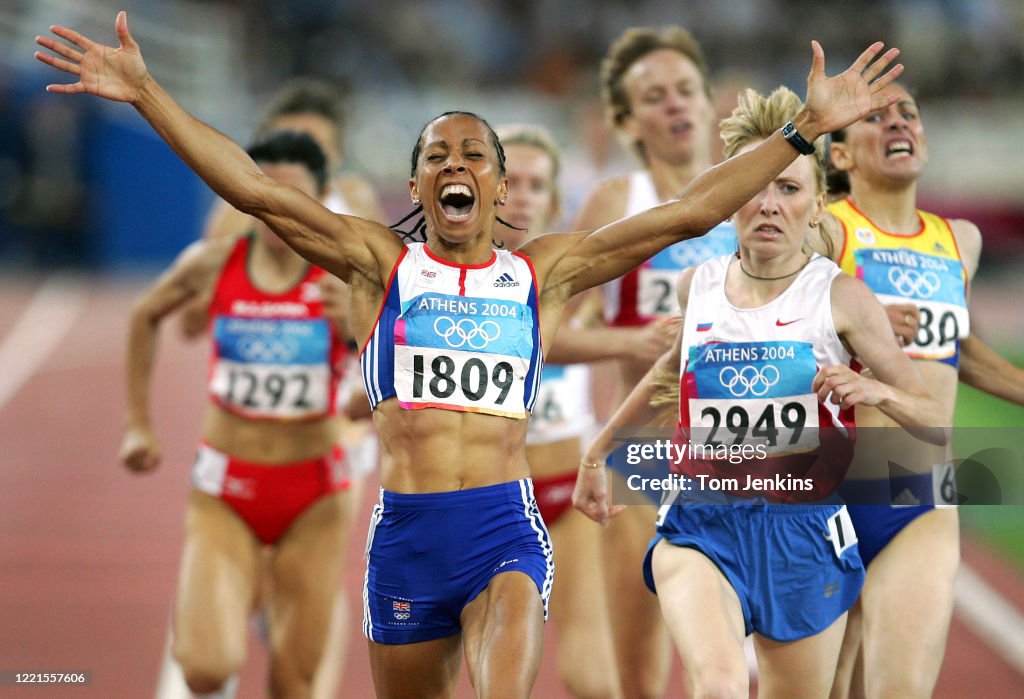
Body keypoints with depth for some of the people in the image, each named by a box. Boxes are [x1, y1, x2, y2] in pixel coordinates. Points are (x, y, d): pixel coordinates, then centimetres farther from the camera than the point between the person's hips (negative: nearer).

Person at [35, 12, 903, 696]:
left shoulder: (544, 272, 10)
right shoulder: (380, 263, 9)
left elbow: (689, 211, 8)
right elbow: (257, 191, 1)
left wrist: (806, 128, 4)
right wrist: (147, 94, -7)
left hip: (504, 527, -1)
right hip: (403, 533, 1)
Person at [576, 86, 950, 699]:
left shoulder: (842, 298, -4)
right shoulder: (698, 286, 5)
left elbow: (941, 424, 0)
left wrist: (877, 391, -20)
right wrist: (599, 449, 34)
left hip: (804, 532, 0)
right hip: (702, 522, 0)